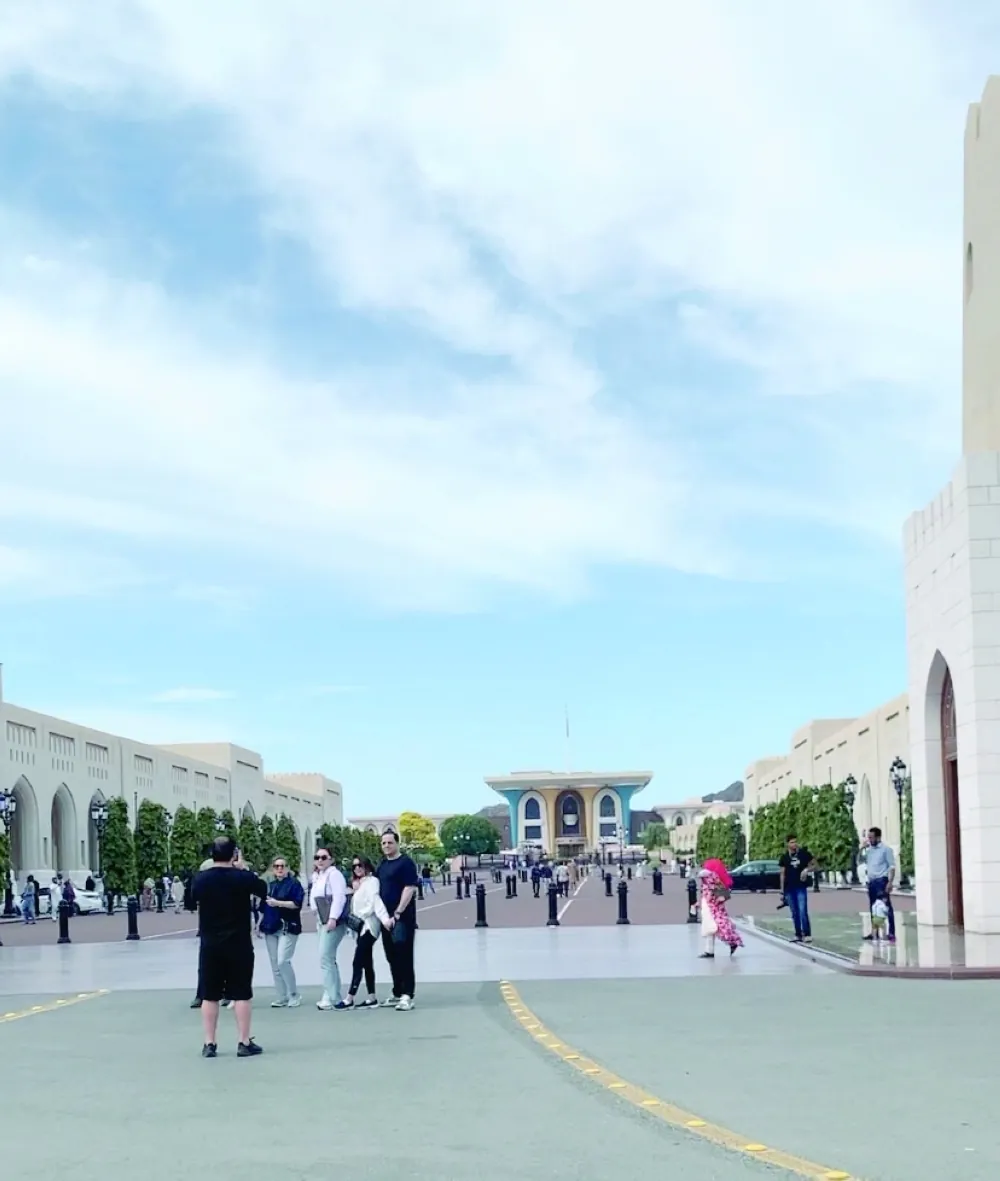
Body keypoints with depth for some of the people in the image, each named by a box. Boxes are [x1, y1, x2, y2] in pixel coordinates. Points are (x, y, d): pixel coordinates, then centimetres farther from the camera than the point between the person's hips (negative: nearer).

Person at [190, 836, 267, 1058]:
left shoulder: (200, 878, -4)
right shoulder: (242, 877, -11)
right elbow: (263, 890, 7)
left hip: (210, 945, 2)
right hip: (239, 944, -2)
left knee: (209, 995, 8)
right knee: (242, 994, 4)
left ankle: (209, 1044, 10)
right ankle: (244, 1043, 5)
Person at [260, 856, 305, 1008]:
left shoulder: (294, 884, -3)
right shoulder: (270, 886, 16)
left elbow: (297, 903, -15)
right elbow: (264, 907, 24)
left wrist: (278, 903, -20)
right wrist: (260, 924, 19)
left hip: (287, 928, -7)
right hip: (271, 928, 7)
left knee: (283, 961, -16)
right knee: (275, 965, 5)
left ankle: (294, 996, -4)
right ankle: (281, 997, 11)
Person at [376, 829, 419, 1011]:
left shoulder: (405, 863, -8)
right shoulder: (382, 864, 15)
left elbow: (409, 889, -16)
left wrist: (397, 914, -20)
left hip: (402, 917, -8)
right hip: (387, 917, 8)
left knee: (404, 957, -10)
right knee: (392, 957, 12)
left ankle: (407, 996, -11)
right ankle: (397, 994, 20)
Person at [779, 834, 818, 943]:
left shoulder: (804, 853, -2)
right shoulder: (784, 857, 3)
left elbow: (814, 865, 7)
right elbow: (782, 874, 7)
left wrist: (807, 870, -14)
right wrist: (782, 891, 5)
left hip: (801, 887, -2)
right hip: (789, 888, 2)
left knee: (803, 911, -12)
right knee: (794, 913, 7)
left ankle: (807, 935, -10)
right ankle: (798, 935, 13)